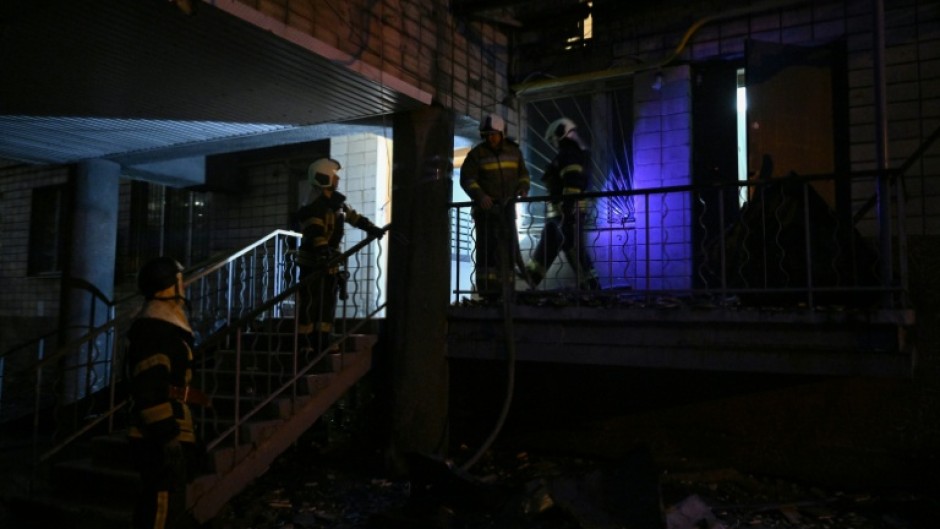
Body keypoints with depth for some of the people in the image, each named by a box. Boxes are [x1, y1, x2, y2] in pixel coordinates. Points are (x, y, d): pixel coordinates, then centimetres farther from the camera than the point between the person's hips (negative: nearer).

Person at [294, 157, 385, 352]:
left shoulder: (336, 202, 11)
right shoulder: (314, 207, -18)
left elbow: (353, 216, 25)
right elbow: (315, 235, -31)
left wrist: (372, 228, 26)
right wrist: (323, 254, -44)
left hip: (330, 263, 9)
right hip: (313, 264, -9)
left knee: (328, 304, 12)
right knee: (310, 304, -8)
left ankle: (323, 343, 19)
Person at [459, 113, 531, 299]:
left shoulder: (514, 151, 8)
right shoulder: (477, 153, -4)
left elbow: (523, 173, 16)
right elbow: (466, 179, -10)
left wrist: (523, 188, -5)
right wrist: (480, 195, -26)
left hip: (506, 207, 4)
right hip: (485, 207, -4)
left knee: (510, 246, 4)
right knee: (487, 246, -10)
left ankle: (505, 287, 12)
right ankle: (487, 288, -9)